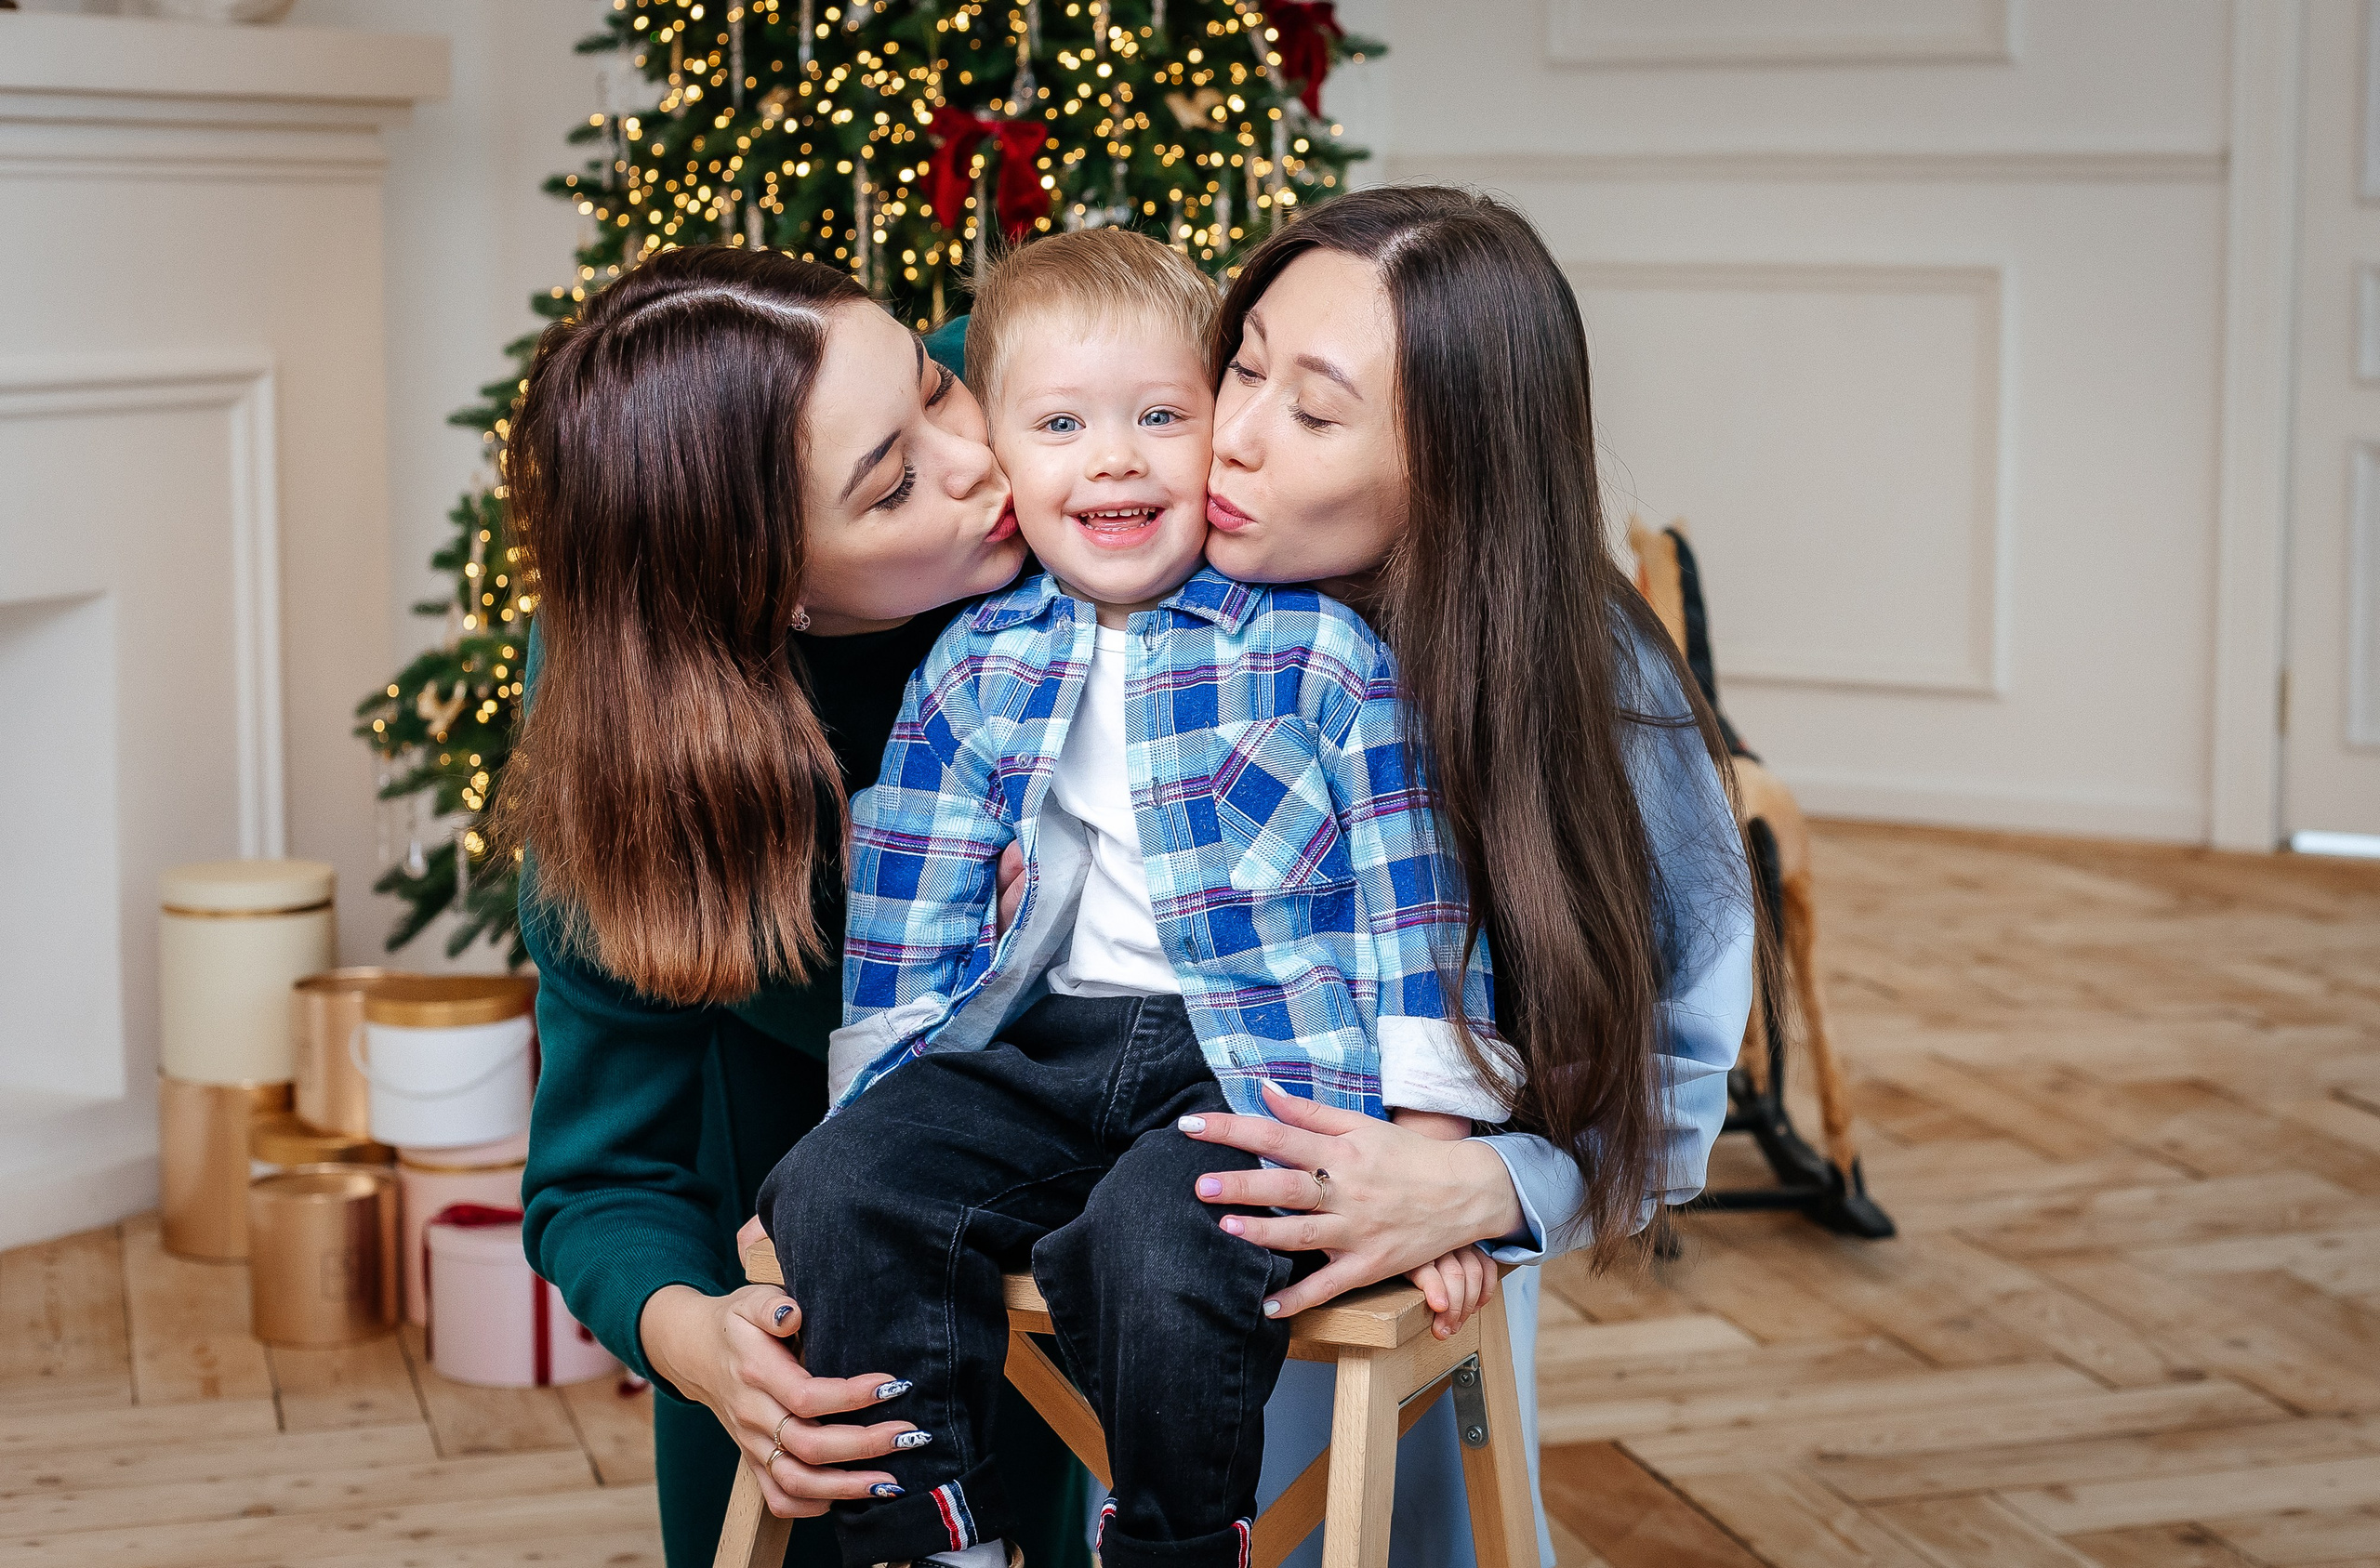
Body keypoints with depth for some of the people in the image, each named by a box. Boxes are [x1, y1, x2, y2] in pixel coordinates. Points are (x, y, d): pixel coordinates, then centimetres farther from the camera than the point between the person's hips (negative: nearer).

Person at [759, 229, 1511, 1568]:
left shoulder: (1321, 649, 1)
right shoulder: (975, 669, 13)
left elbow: (1412, 886, -1)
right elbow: (911, 907, 18)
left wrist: (1430, 1150, -7)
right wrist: (874, 1106, 10)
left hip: (1264, 1053, -4)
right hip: (1035, 1045, 5)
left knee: (1155, 1250, -33)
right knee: (839, 1193, -18)